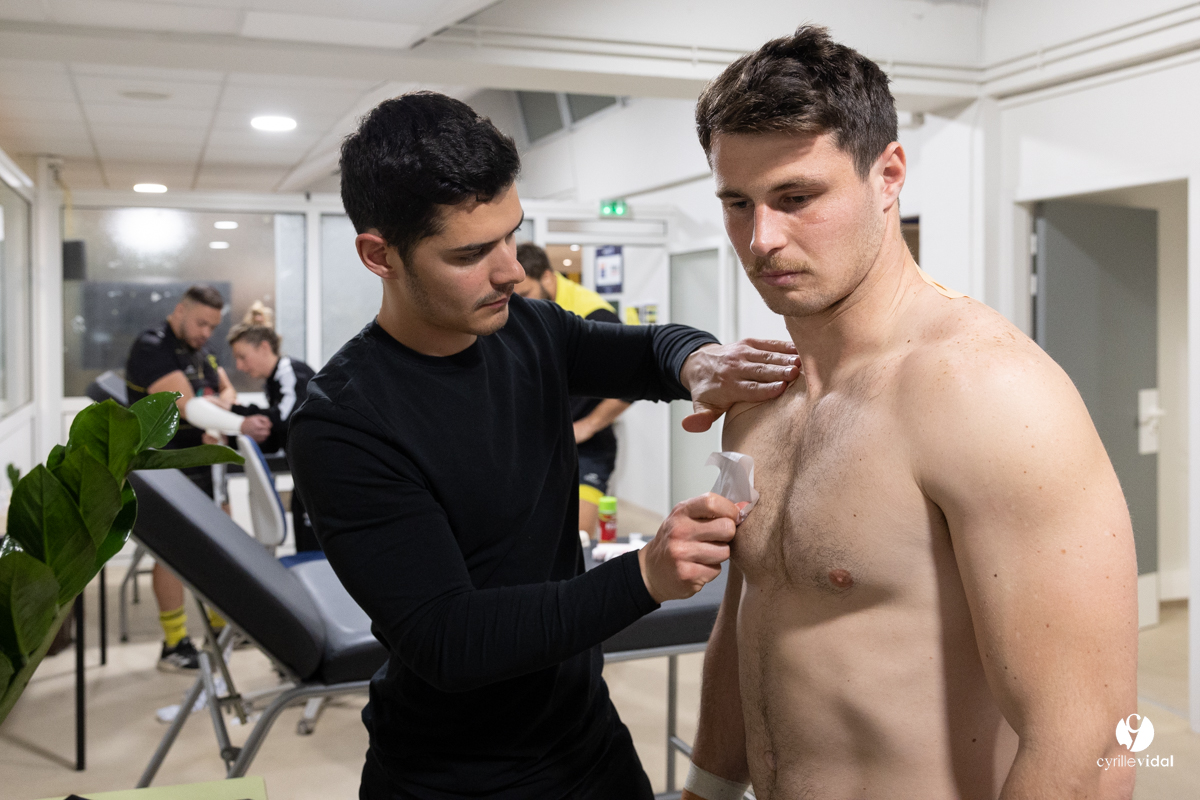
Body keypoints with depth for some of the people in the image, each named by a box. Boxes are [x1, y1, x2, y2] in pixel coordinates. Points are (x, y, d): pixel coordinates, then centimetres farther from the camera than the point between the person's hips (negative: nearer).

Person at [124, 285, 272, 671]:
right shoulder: (152, 347, -15)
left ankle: (222, 625, 25)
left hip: (203, 463, 9)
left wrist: (220, 403, -12)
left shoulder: (200, 349, 14)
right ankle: (175, 646, 1)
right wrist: (240, 425, -38)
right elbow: (187, 406, -26)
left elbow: (227, 390, 14)